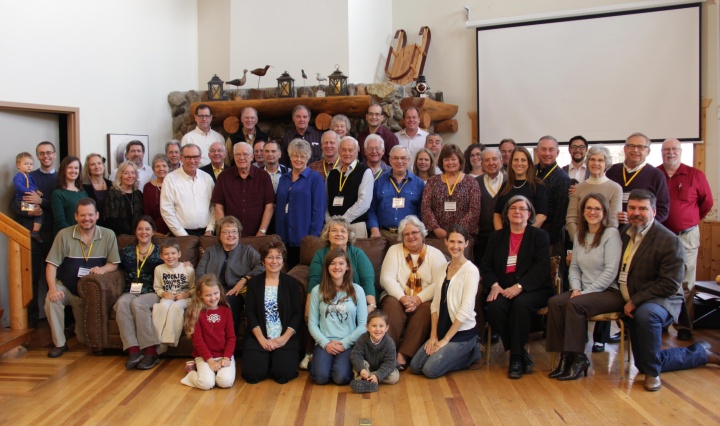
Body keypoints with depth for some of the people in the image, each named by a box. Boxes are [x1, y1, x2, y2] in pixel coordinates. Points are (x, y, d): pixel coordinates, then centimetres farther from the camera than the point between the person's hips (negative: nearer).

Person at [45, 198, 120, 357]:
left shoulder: (108, 235, -7)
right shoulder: (64, 235, -10)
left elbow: (113, 265, -3)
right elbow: (51, 265, -11)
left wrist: (102, 269, -26)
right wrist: (53, 288, -26)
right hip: (66, 287, -1)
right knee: (51, 299, -36)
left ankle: (79, 328, 47)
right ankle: (59, 343, -15)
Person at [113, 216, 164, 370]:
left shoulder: (159, 252, 11)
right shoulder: (126, 251, 19)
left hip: (152, 294, -2)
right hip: (130, 292, 2)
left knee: (137, 303, -34)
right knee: (122, 303, -31)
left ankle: (151, 351, -33)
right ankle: (133, 350, -36)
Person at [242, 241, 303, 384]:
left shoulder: (292, 283, 5)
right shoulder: (254, 283, 7)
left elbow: (297, 314, 0)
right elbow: (250, 313, 0)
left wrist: (284, 338, -13)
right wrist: (262, 339, -13)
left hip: (286, 338, -1)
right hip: (259, 337, 1)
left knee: (283, 373, -20)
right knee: (252, 374, -18)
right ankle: (268, 360, 14)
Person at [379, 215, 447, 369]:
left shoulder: (435, 254, 6)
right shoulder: (394, 250, 10)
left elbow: (439, 284, -7)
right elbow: (386, 278, -3)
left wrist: (418, 299, -22)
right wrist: (402, 297, -20)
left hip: (424, 300, 0)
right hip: (397, 297, 0)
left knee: (426, 310, -34)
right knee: (392, 305, -33)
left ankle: (403, 355, -34)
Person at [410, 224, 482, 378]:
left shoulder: (470, 271, -12)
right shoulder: (443, 268, 8)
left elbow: (466, 310, -18)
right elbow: (436, 304, 6)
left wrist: (446, 339, -16)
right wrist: (433, 335, -3)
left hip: (463, 332, -6)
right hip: (442, 330, 6)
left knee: (431, 370, -16)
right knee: (415, 367, -2)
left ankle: (471, 354, 6)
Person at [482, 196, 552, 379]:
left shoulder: (539, 235, 9)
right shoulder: (497, 236, 19)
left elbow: (541, 267, -6)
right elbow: (485, 265, 11)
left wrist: (519, 286, -20)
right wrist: (494, 285, -10)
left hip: (532, 289, -2)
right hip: (503, 289, 3)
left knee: (521, 304, -35)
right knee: (495, 306, -29)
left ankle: (516, 357, -20)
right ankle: (522, 354, -14)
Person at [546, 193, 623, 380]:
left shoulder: (611, 234, -7)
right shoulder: (579, 235, 13)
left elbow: (611, 271, -14)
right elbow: (574, 266, 14)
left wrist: (585, 292, -16)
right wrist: (576, 288, -5)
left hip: (610, 292, -6)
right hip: (584, 290, 6)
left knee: (575, 304, -31)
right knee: (554, 302, -20)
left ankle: (578, 358, -16)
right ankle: (566, 356, -16)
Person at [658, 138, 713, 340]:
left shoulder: (695, 175, -1)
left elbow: (707, 202, 11)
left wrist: (692, 220, 11)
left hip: (686, 236, -1)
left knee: (685, 283, 2)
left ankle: (684, 325, 10)